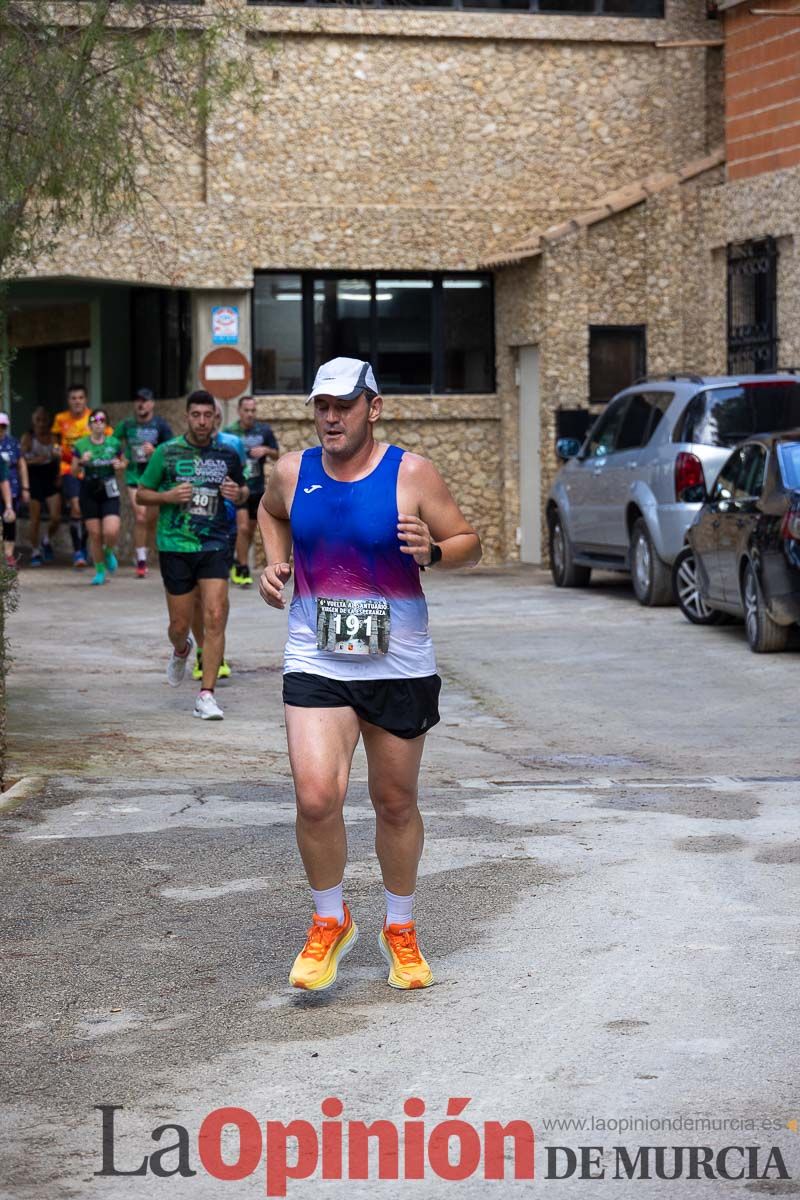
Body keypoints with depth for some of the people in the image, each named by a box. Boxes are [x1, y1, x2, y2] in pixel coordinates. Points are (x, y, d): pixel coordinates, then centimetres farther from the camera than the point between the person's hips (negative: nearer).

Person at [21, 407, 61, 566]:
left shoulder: (53, 438, 7)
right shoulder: (27, 438, -2)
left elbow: (60, 460, 14)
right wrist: (34, 461, -23)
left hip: (51, 481, 2)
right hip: (34, 480, -2)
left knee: (56, 517, -7)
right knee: (35, 519, 1)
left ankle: (47, 541, 23)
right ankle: (36, 552, 16)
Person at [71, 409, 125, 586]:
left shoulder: (114, 444, 3)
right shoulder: (80, 445, 0)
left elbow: (122, 463, 17)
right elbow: (74, 470, 5)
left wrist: (119, 465, -6)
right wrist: (82, 461, -15)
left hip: (109, 493, 0)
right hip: (89, 493, 0)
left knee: (111, 532, -15)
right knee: (95, 534, 2)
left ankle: (109, 552, 21)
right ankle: (100, 571, 19)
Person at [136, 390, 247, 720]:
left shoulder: (227, 455, 6)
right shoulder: (166, 453, 0)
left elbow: (242, 490, 22)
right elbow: (142, 494, 7)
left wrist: (238, 494, -2)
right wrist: (168, 497, -13)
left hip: (215, 546, 1)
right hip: (175, 546, -1)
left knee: (215, 617, -12)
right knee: (180, 624, 4)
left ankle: (206, 695, -7)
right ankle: (181, 651, 43)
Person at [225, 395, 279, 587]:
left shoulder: (264, 431, 2)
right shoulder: (229, 433, -5)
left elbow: (276, 455, 9)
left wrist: (266, 450, -11)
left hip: (258, 488, 4)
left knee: (251, 530, 11)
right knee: (242, 528, -14)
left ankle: (238, 563, 30)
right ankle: (244, 571, -6)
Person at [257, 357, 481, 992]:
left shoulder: (412, 474, -7)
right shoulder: (293, 471, 2)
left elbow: (469, 542, 0)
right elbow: (271, 511, 25)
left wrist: (432, 551, -21)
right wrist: (275, 561, 8)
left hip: (400, 667, -1)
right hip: (316, 665, 1)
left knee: (396, 803, 11)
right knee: (316, 797, -14)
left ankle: (401, 930, 31)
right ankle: (330, 922, 9)